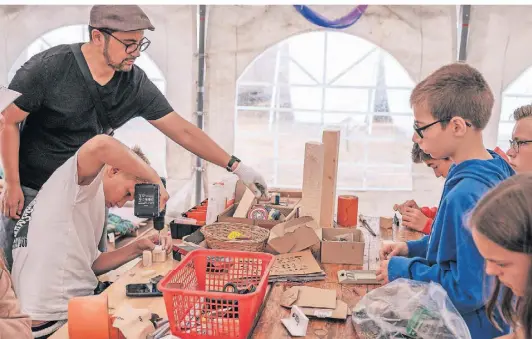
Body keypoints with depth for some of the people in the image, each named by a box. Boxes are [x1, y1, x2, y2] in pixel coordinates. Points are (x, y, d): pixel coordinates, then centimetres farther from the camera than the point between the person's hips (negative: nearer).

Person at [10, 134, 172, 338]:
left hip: (77, 309, 9)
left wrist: (137, 248, 8)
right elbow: (101, 145, -29)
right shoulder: (85, 183, -7)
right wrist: (156, 181, -21)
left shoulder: (87, 204, 19)